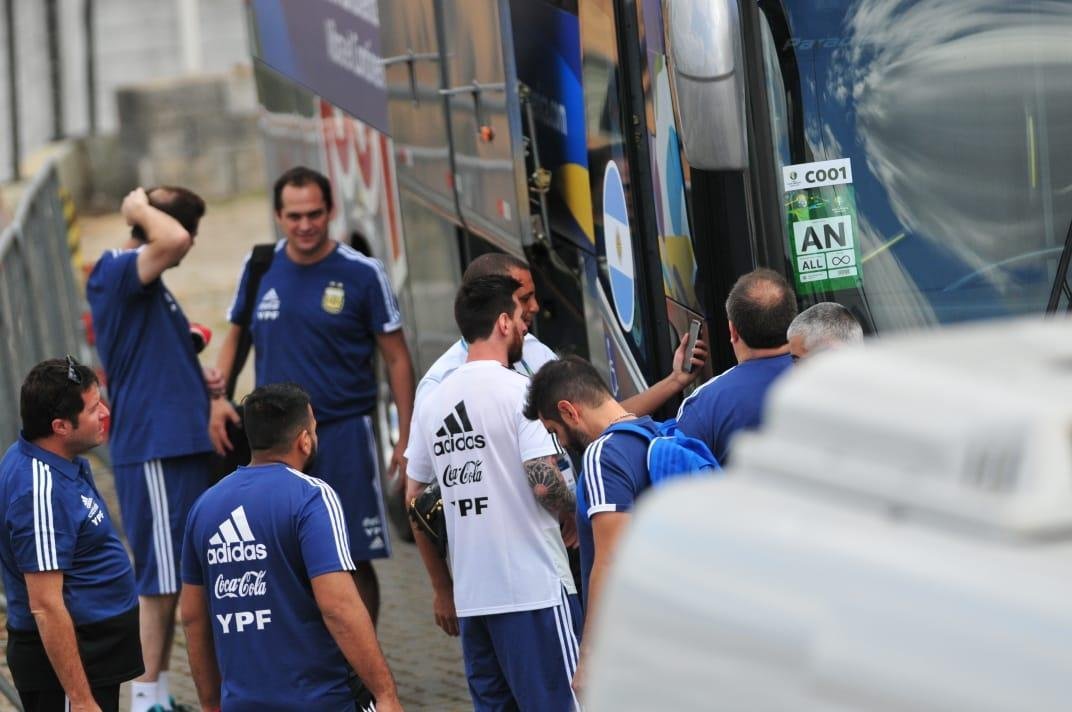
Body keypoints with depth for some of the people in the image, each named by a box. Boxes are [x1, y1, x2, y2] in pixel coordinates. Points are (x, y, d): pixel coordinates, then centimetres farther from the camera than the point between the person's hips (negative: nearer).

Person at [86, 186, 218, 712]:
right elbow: (172, 241, -31)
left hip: (180, 445, 10)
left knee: (174, 579, 14)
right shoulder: (116, 273, -12)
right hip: (154, 449, -10)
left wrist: (199, 379, 12)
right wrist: (141, 209, -12)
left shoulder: (148, 286, 19)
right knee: (159, 579, -7)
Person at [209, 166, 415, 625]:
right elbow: (235, 337, 18)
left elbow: (396, 358, -2)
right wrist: (218, 397, 0)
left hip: (344, 433, -3)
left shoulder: (362, 274, -6)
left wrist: (406, 439, -8)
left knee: (356, 561, 0)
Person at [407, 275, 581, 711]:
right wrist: (571, 521, 3)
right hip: (535, 591, -7)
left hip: (470, 594, 7)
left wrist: (442, 589, 22)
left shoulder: (434, 401, 11)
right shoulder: (518, 390, -9)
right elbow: (544, 481, -18)